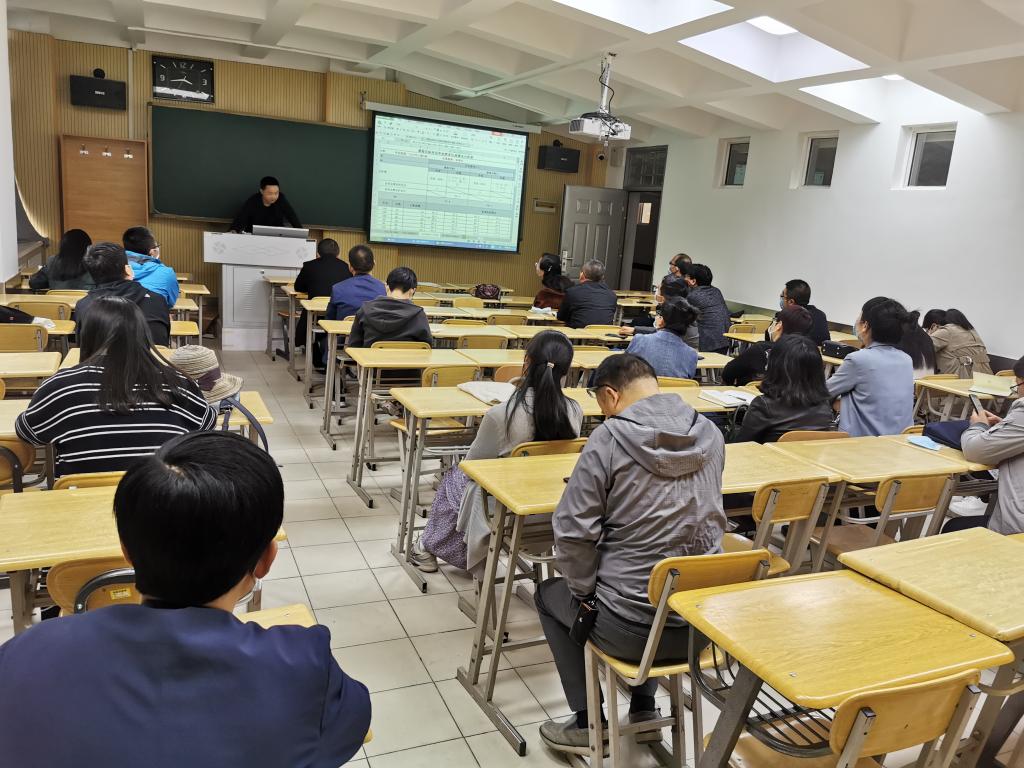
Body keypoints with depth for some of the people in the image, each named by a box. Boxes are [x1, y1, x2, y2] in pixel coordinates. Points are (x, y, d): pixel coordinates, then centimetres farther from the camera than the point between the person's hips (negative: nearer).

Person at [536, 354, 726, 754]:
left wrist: (584, 592, 1)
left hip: (633, 628, -5)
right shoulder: (711, 434, 1)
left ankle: (588, 724, 29)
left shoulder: (608, 439, -16)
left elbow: (573, 532, -16)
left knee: (550, 594, 25)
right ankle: (644, 709, 37)